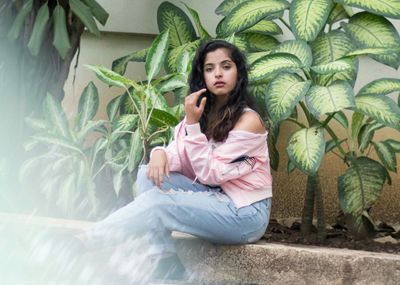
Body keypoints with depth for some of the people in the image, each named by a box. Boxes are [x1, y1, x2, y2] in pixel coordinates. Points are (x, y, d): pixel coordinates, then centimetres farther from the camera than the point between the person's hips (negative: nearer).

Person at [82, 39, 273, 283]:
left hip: (245, 214, -7)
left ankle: (93, 240, -9)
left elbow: (210, 174, -18)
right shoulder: (204, 112, 9)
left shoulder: (248, 120, -15)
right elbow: (177, 155, 1)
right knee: (149, 174, -10)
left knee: (157, 201, -22)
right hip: (214, 198, 7)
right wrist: (160, 153, -22)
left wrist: (192, 124, -23)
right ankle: (167, 267, -16)